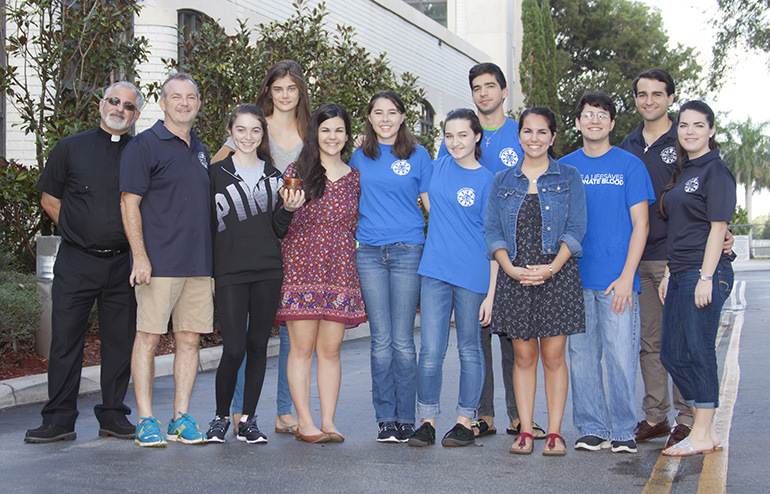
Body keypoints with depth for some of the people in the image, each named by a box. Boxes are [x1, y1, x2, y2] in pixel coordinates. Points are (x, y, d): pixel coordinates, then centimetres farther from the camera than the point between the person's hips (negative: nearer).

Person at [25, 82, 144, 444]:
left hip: (123, 262, 1)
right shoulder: (70, 148, 7)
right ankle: (59, 418, 9)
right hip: (76, 263, -1)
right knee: (65, 337, 0)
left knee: (121, 339, 5)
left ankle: (113, 414, 16)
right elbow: (49, 198, 12)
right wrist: (79, 230, 4)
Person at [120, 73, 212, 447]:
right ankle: (145, 420, 4)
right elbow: (130, 203, -7)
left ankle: (181, 418, 13)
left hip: (199, 263, 6)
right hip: (159, 262, -6)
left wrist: (211, 257, 18)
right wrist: (140, 256, -15)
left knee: (189, 339, 6)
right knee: (149, 337, -3)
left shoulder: (200, 150, 19)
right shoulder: (144, 145, -2)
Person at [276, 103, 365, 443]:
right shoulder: (297, 171, 5)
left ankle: (328, 422, 8)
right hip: (302, 267, -2)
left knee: (330, 350, 4)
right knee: (302, 348, -2)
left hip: (340, 270, 3)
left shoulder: (355, 177, 13)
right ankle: (304, 423, 3)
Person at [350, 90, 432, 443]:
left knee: (403, 340, -2)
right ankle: (385, 418, 10)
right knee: (381, 340, 2)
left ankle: (406, 418, 8)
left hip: (408, 252, -2)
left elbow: (430, 201, 7)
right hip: (369, 253, 2)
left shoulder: (418, 155, 6)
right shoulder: (359, 158, 13)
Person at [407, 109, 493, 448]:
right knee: (431, 351, -1)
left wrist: (491, 294, -10)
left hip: (473, 276, -3)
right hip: (435, 271, 3)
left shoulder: (487, 181, -3)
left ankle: (465, 421, 18)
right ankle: (427, 421, 10)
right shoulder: (439, 167, 9)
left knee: (469, 349, 8)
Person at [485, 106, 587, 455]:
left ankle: (554, 432, 8)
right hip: (515, 277, 2)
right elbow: (492, 230, 6)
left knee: (553, 355, 0)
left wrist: (552, 267, -14)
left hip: (557, 274, -2)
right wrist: (511, 268, -10)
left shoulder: (568, 178, 6)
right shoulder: (502, 181, 12)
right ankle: (525, 431, 11)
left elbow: (576, 229, -1)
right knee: (523, 355, 4)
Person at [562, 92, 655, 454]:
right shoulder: (565, 167, 10)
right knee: (582, 356, 5)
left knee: (621, 356, -3)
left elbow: (640, 225, 0)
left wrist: (627, 276, -9)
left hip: (617, 279, -2)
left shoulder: (630, 165, 3)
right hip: (575, 278, 3)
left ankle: (623, 431, 9)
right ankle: (591, 428, 15)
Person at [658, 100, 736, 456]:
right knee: (672, 355, 9)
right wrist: (669, 273, 16)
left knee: (699, 352, -5)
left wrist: (706, 277, -18)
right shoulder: (682, 172, 19)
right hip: (680, 273, 9)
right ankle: (706, 429, 18)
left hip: (705, 272, -9)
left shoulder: (716, 171, -7)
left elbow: (717, 227, -13)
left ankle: (702, 436, 5)